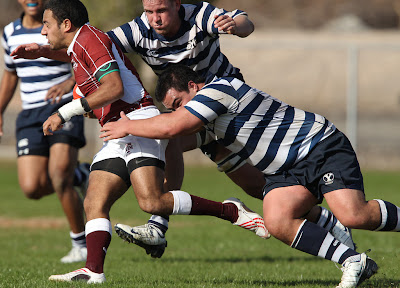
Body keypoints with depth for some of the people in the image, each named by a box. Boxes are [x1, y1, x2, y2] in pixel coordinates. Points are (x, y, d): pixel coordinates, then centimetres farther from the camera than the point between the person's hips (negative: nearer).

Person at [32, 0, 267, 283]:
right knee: (94, 204, -5)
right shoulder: (81, 46, 25)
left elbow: (114, 88, -21)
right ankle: (94, 271, -17)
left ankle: (231, 211, -13)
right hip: (117, 135, 11)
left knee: (152, 201, -24)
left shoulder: (89, 38, -7)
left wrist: (65, 112, -19)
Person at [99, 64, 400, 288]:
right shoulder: (212, 110, 13)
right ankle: (353, 262, -15)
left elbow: (171, 127, -28)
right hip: (287, 169, 9)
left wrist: (127, 126, -12)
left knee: (354, 215, -27)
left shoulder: (218, 89, -19)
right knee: (277, 222, -18)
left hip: (322, 146, -9)